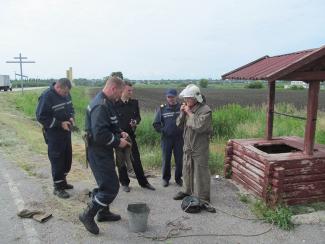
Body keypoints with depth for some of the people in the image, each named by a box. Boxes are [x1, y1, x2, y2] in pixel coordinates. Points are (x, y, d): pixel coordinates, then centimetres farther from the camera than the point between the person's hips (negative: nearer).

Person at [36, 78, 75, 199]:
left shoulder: (66, 94, 3)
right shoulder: (47, 96, -19)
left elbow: (71, 108, 18)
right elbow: (41, 117, -19)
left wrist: (71, 117, -4)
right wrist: (60, 124, -22)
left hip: (66, 132, 7)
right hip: (54, 134, -7)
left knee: (67, 158, 15)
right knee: (57, 160, -1)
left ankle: (62, 181, 33)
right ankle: (58, 187, 12)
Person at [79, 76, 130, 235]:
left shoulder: (105, 102, 11)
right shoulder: (101, 105, -24)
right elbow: (99, 134, -31)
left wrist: (119, 133, 7)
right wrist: (118, 142, -18)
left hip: (102, 151, 11)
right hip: (99, 153, -11)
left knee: (106, 183, 22)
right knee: (111, 187, -5)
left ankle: (104, 212, 37)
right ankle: (88, 215, 9)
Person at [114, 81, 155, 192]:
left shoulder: (134, 103, 3)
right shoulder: (115, 104, -11)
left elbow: (138, 116, 11)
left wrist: (135, 122, -11)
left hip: (131, 136, 4)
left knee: (136, 160, 10)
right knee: (121, 161, 10)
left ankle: (143, 182, 24)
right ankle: (124, 183, 27)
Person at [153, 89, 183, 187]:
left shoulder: (181, 107, -1)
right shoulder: (162, 108, 3)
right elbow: (156, 123, 5)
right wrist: (162, 131, -5)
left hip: (179, 138, 0)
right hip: (166, 138, 1)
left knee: (179, 159, 8)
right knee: (166, 159, 9)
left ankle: (178, 178, 25)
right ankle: (165, 178, 25)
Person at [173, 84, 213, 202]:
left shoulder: (205, 110, -15)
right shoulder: (188, 108, 8)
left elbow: (199, 126, -27)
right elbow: (179, 124, 10)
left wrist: (189, 113, -20)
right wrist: (182, 113, -6)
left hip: (199, 148, -7)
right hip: (187, 146, 8)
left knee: (200, 172, 0)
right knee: (187, 170, 19)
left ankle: (202, 197, 13)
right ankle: (187, 191, 36)